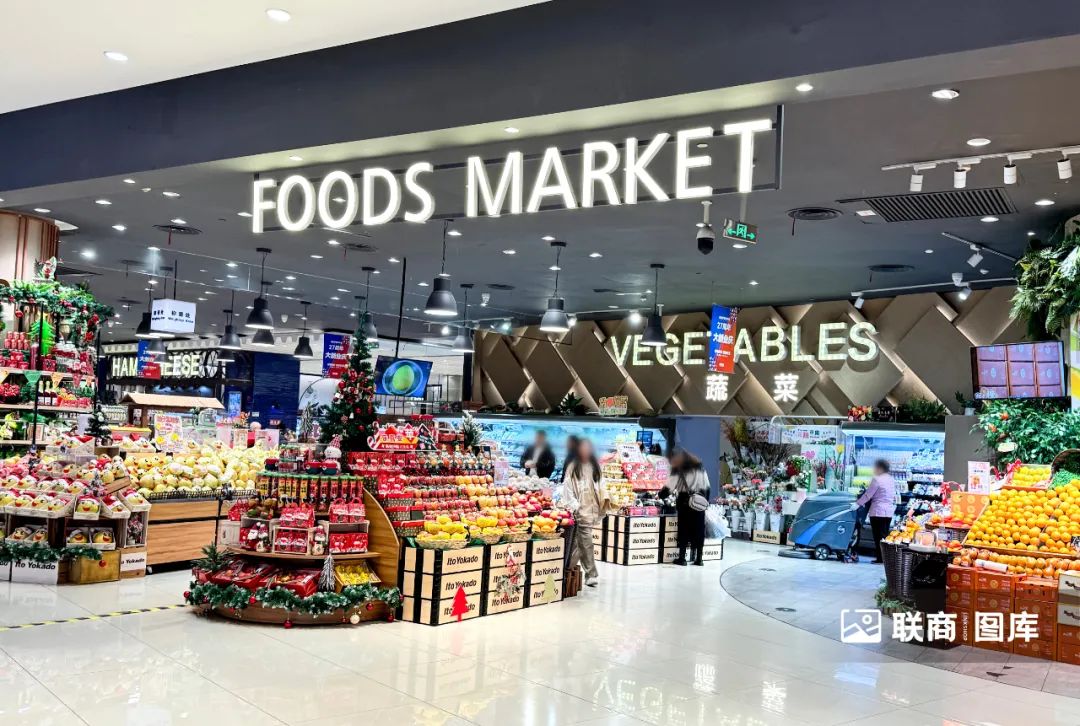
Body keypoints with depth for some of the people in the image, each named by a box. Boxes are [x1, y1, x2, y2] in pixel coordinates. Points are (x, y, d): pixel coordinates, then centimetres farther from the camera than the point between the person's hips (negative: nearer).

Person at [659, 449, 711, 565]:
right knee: (699, 529, 7)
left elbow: (668, 488, -5)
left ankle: (682, 558, 2)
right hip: (700, 501, 4)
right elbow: (707, 487, 15)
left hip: (685, 501, -4)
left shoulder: (679, 470, 0)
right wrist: (706, 501, 19)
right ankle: (698, 558, 8)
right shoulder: (700, 468, 16)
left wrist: (661, 495, 9)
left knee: (684, 528, 1)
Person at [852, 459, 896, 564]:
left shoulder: (877, 479, -13)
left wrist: (857, 504, -6)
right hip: (889, 512, 8)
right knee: (885, 535, 12)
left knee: (878, 536, -3)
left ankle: (880, 558, -4)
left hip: (878, 512, -8)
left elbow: (868, 495, -12)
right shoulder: (892, 480, 12)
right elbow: (894, 497, 18)